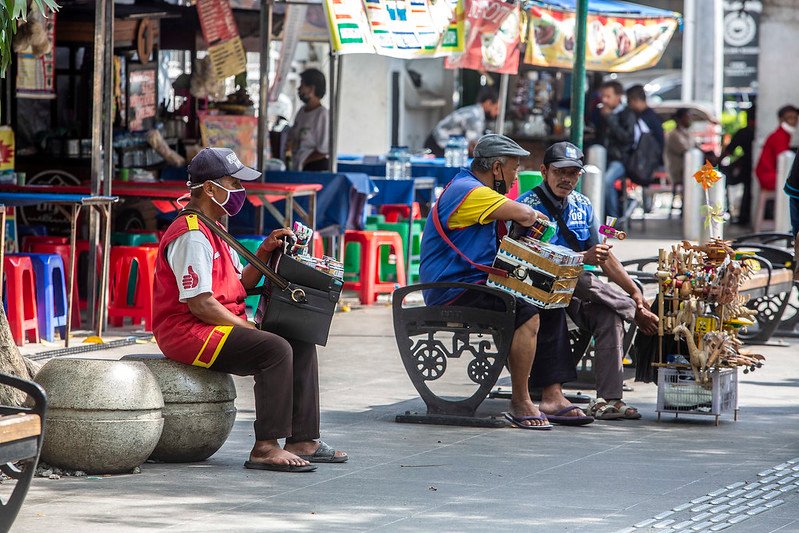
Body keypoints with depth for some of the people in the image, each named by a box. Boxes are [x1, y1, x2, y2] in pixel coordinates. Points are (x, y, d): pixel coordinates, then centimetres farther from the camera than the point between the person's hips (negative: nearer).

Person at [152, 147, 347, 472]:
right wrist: (250, 330, -15)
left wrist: (264, 253, 4)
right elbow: (200, 304, -22)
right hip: (187, 332, -11)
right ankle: (265, 448, -26)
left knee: (302, 345, 8)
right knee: (276, 349, -27)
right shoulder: (191, 236, -16)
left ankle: (302, 441, 4)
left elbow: (240, 287, 18)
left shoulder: (214, 232, 19)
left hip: (219, 328, 11)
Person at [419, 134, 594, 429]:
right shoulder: (468, 192, -15)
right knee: (527, 312, -27)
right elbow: (522, 214, -25)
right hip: (454, 292, -11)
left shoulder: (473, 189, 21)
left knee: (551, 309, 7)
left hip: (477, 283, 11)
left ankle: (552, 397, 0)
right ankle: (520, 403, -19)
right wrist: (536, 215, -2)